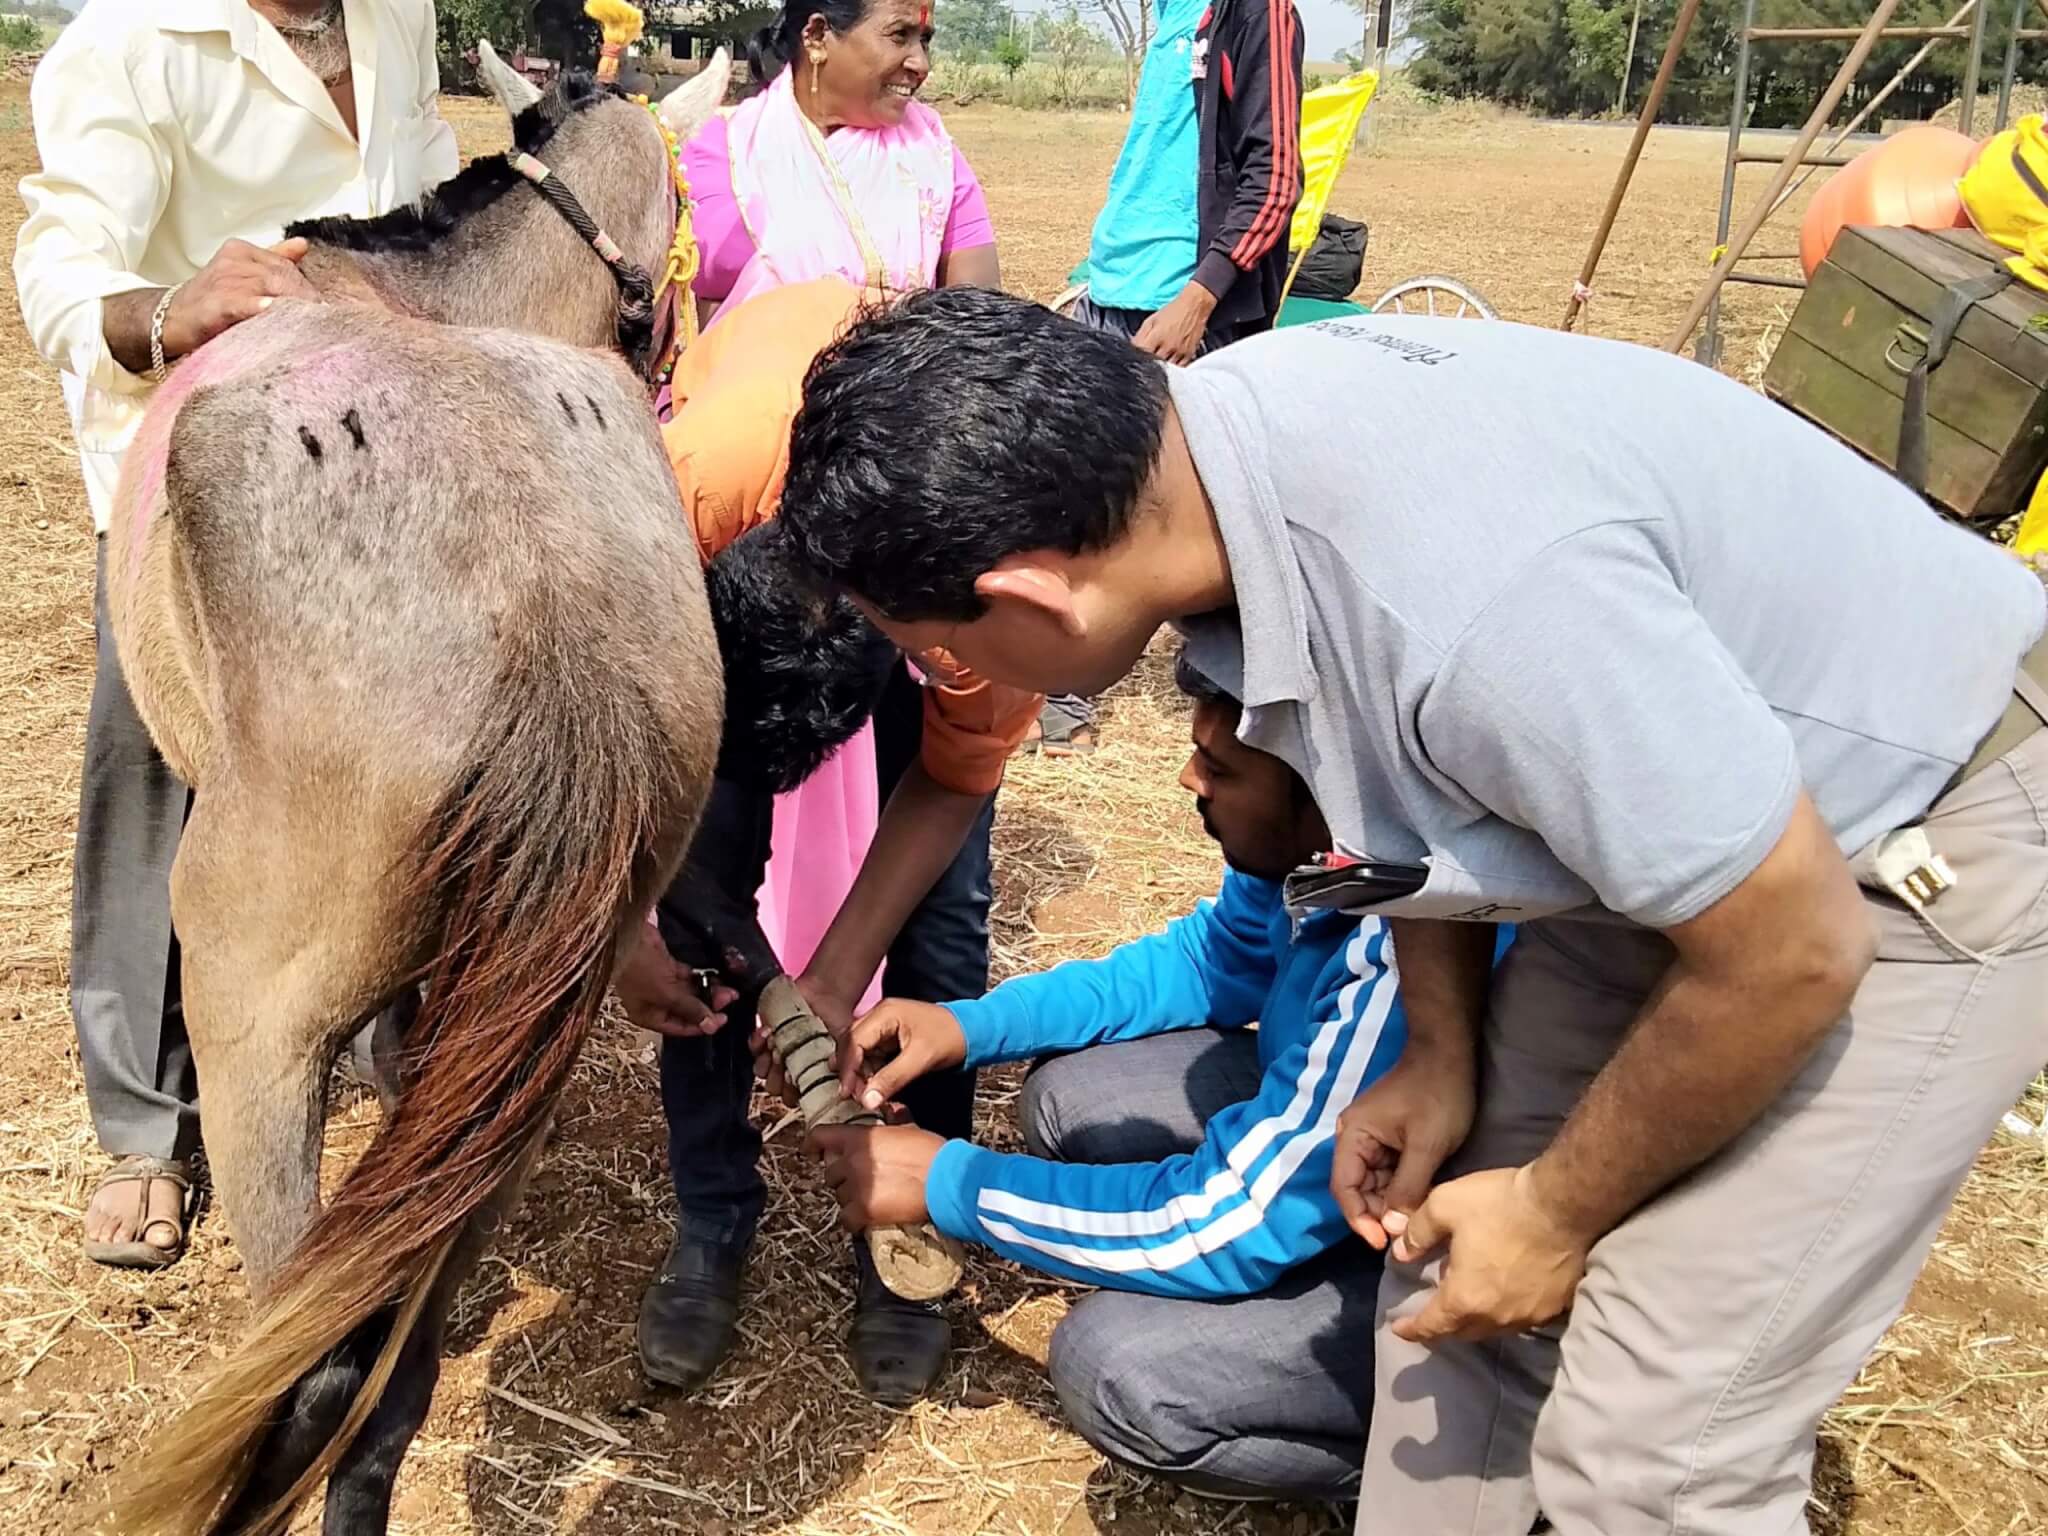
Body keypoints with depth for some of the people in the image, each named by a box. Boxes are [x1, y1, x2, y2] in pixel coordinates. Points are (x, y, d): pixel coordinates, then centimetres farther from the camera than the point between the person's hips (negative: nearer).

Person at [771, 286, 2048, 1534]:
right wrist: (1442, 1050, 4)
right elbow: (1420, 784, 5)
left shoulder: (1470, 599, -39)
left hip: (1923, 848, -7)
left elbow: (1789, 958, -25)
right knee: (1458, 1291, 7)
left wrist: (1557, 1213, -11)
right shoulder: (1205, 431, -13)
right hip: (1681, 786, 7)